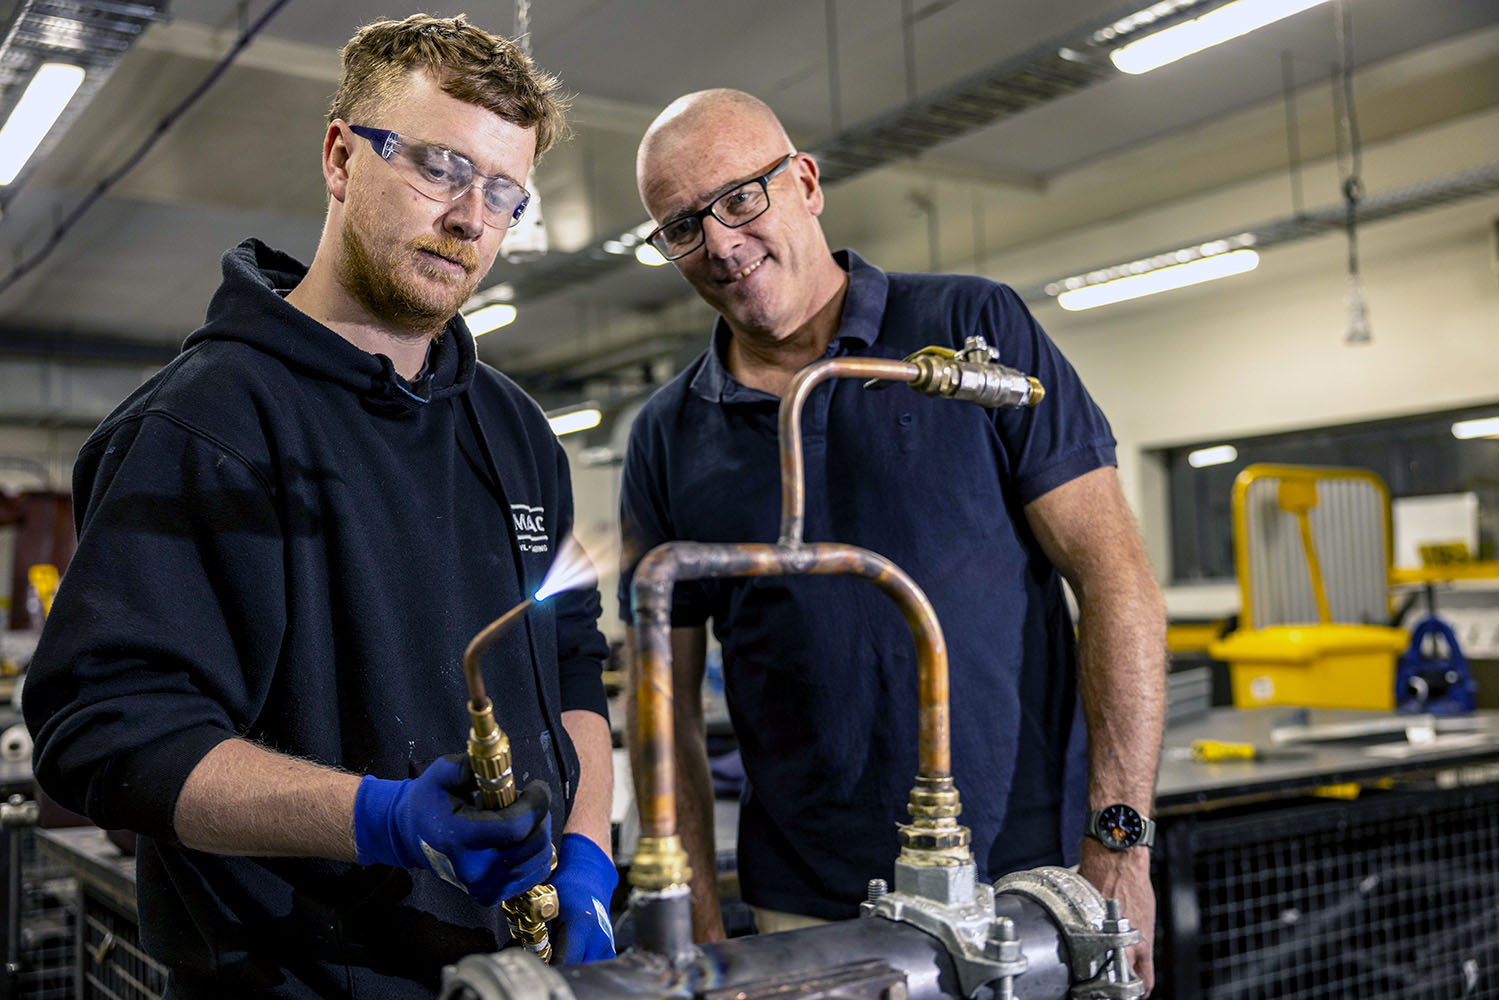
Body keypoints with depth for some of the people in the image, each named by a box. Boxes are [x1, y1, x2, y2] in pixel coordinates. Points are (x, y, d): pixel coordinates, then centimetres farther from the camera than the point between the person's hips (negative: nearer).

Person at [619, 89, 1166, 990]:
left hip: (1031, 874, -2)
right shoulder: (668, 439, 4)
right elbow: (668, 693, 7)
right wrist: (699, 917, -1)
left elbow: (1116, 581, -7)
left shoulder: (975, 330, -3)